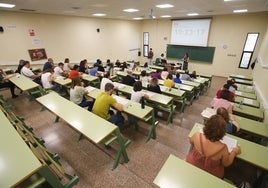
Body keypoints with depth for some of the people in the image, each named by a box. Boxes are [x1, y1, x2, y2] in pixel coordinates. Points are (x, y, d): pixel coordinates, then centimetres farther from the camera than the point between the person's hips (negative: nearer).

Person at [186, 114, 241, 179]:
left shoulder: (197, 136, -31)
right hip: (211, 175, 0)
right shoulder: (223, 148, -33)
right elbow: (226, 164, -9)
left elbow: (191, 141, -5)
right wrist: (234, 152, 3)